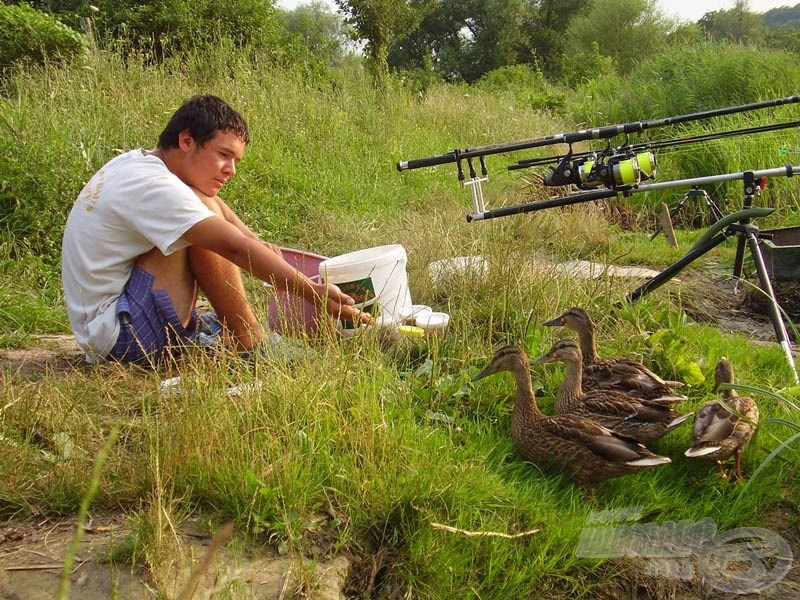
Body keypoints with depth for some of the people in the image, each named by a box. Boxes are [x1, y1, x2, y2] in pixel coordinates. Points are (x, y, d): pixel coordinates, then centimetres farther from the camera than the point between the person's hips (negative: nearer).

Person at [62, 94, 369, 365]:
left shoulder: (137, 161, 7)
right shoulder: (152, 187, -22)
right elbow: (234, 248, -28)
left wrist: (253, 239, -2)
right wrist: (314, 292, -28)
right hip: (116, 335, -10)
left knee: (207, 207, 11)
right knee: (204, 218, -21)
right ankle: (250, 347, -14)